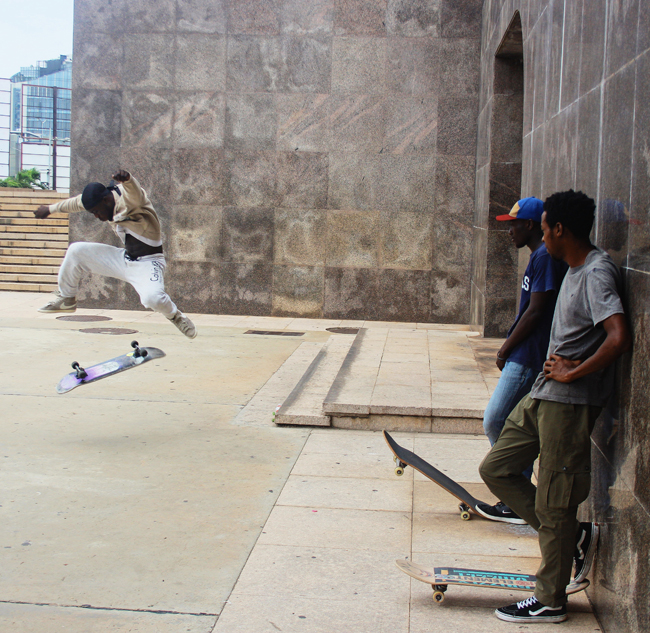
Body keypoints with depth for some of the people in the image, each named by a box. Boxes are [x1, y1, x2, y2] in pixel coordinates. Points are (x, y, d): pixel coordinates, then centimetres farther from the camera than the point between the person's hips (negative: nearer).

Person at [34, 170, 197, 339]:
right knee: (76, 251, 4)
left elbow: (134, 192, -47)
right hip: (124, 259, 8)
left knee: (152, 298, -36)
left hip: (148, 263, -8)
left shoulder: (127, 197, -22)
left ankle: (175, 316, -2)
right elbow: (76, 202, 22)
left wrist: (126, 179, -71)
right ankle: (66, 299, 23)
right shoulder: (99, 201, 3)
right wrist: (51, 208, 37)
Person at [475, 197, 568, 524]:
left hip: (527, 358, -10)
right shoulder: (539, 255, 17)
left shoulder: (545, 257, -15)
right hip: (525, 357, 10)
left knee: (495, 423, -8)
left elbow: (536, 311, -18)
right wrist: (508, 348, 14)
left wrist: (505, 349, -10)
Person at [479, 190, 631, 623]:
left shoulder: (598, 273, -17)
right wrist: (556, 359, 7)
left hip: (570, 402, -10)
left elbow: (619, 339, -30)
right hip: (543, 394, 10)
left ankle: (550, 601, 14)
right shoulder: (576, 269, 13)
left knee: (553, 501, -1)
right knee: (497, 468, 13)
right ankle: (576, 535, 20)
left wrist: (571, 373, -19)